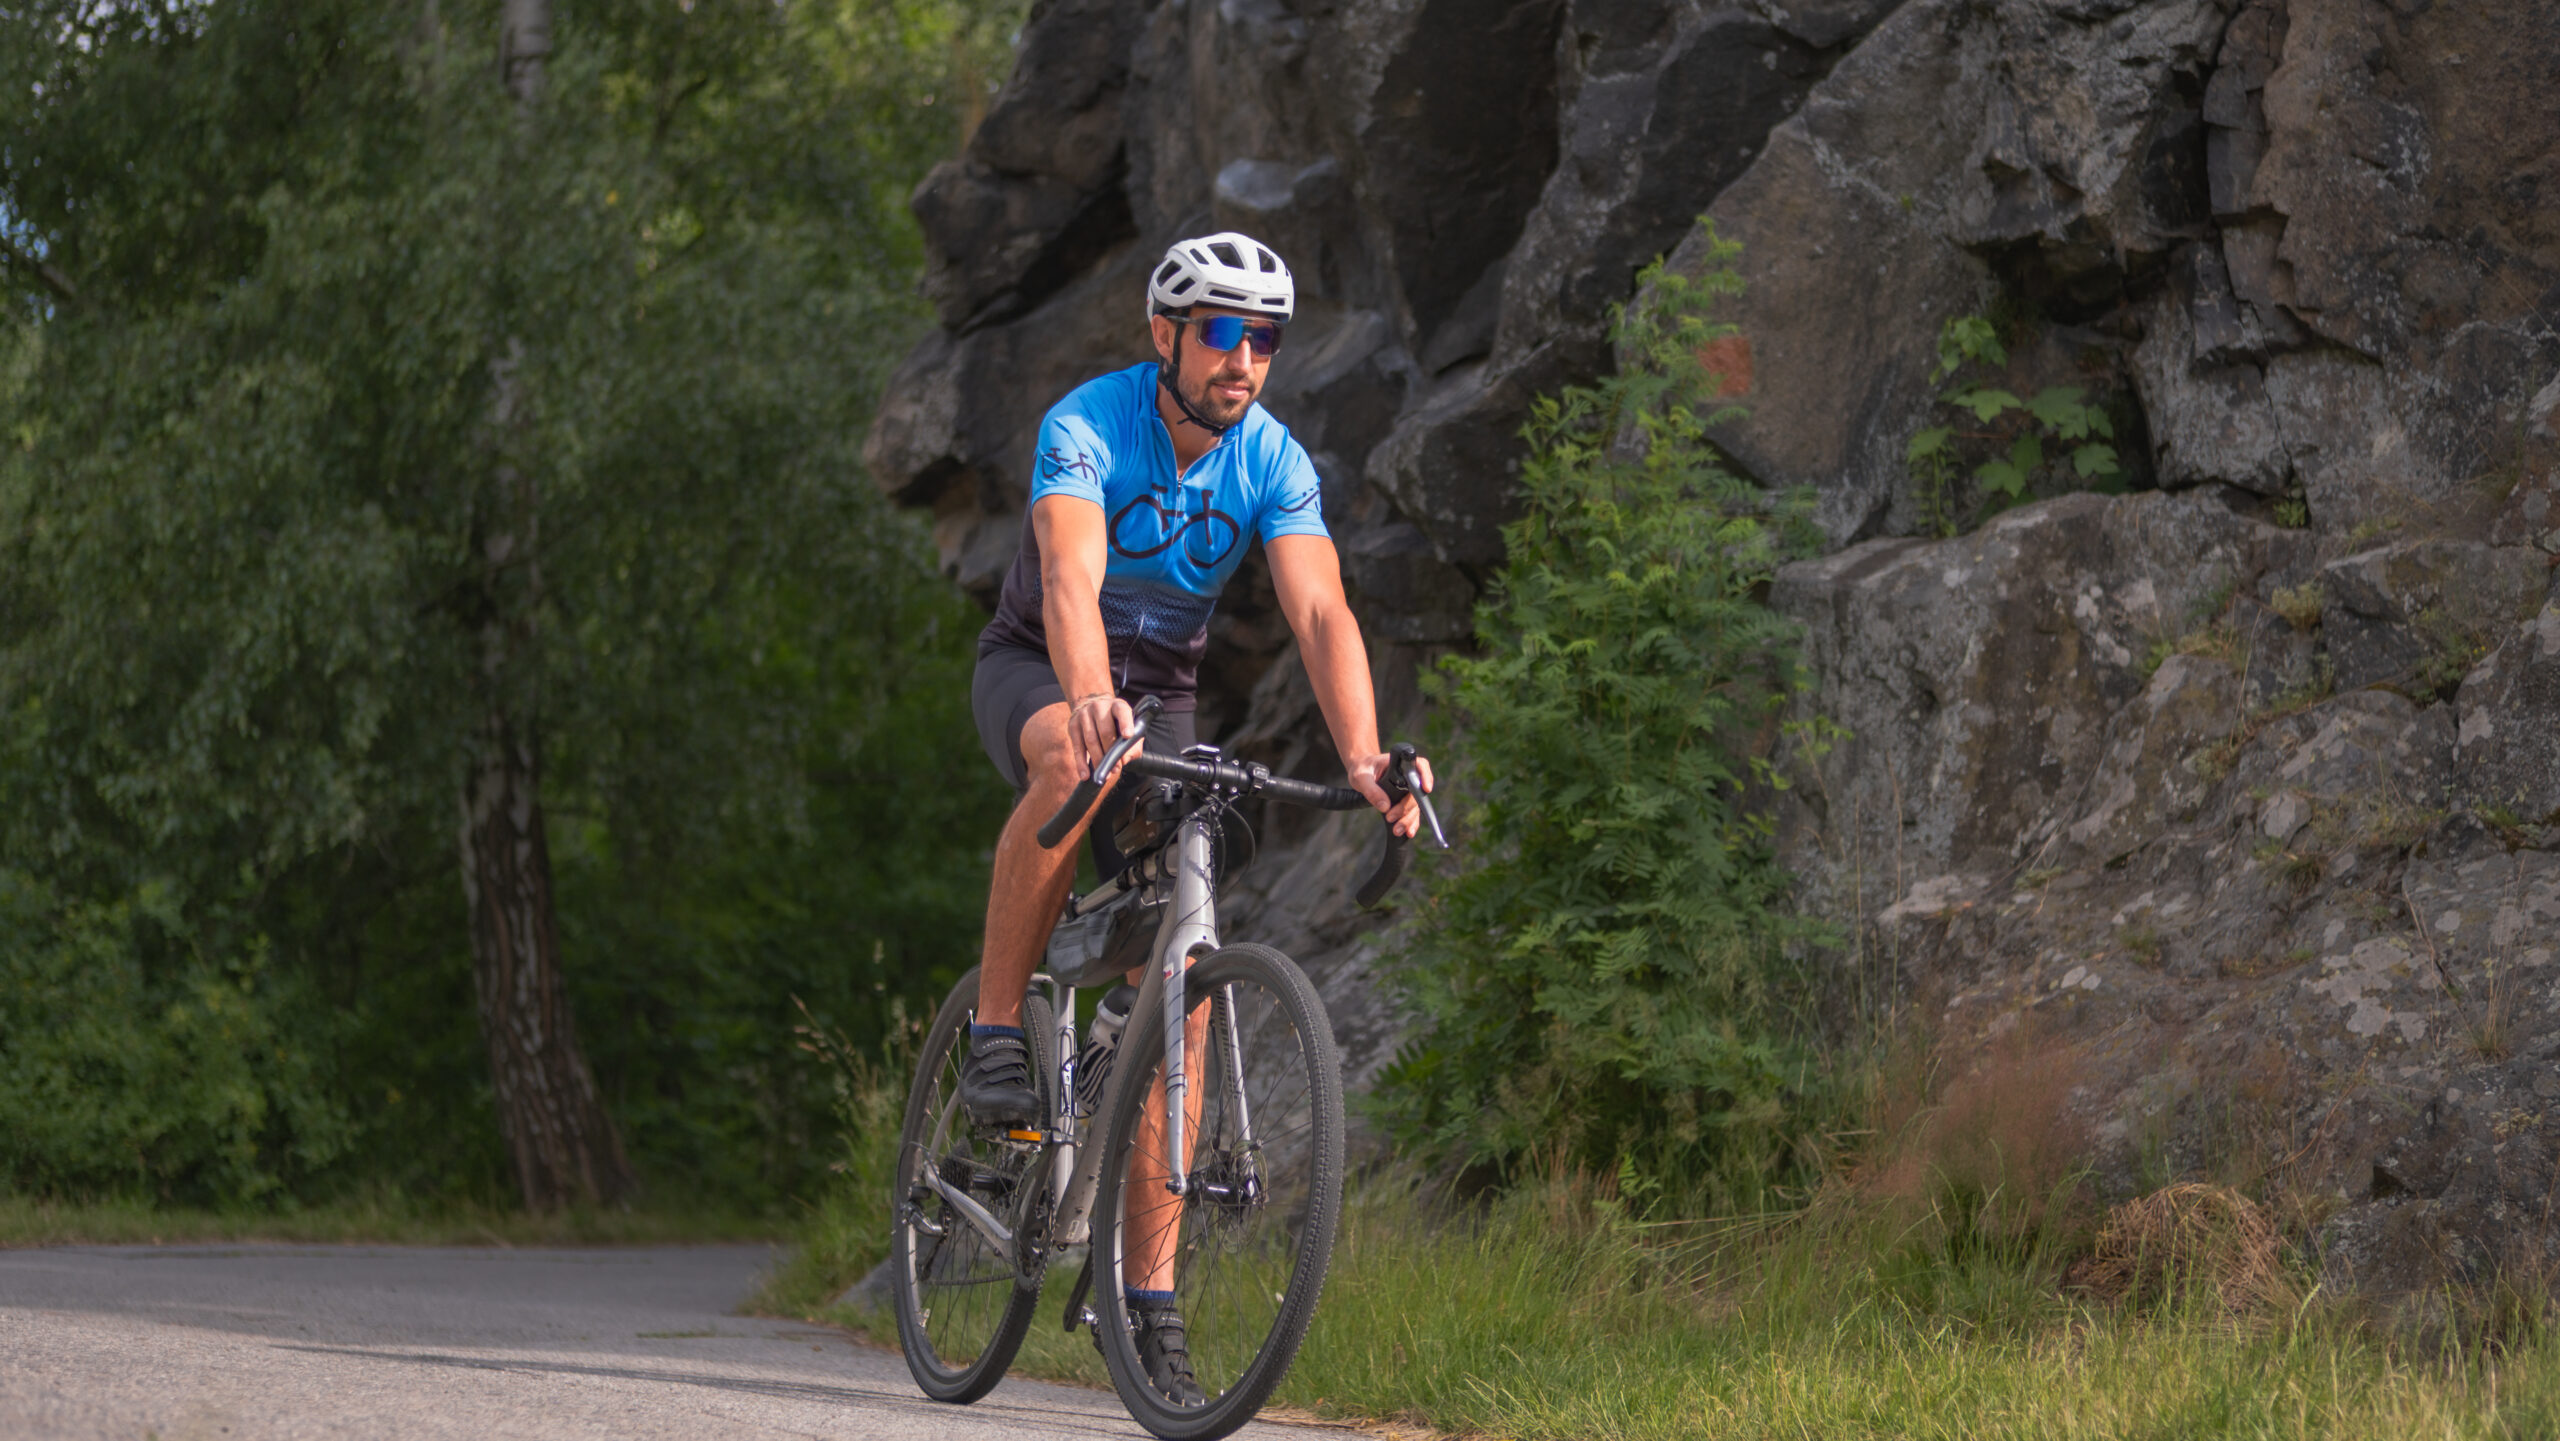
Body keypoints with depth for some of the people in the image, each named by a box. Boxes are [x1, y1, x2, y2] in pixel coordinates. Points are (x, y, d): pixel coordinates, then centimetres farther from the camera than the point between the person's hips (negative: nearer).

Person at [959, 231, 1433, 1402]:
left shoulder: (1274, 464, -14)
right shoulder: (1085, 427, -24)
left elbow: (1320, 612, -26)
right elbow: (1072, 580, -41)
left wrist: (1362, 756, -42)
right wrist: (1091, 700, -61)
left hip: (1161, 698, 3)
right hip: (1035, 671, -3)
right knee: (1074, 762, -42)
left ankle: (1150, 1292, -7)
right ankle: (996, 1031, -26)